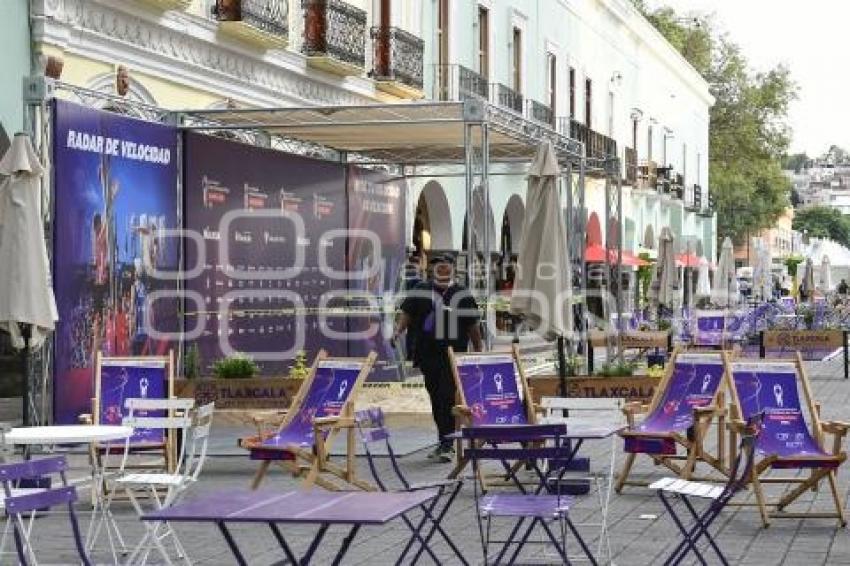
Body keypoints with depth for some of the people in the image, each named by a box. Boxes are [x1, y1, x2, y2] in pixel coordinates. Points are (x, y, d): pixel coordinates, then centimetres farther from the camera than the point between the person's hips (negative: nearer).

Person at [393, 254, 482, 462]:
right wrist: (398, 330, -15)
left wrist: (478, 351, 8)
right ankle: (445, 442, 21)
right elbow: (407, 314, 4)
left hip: (454, 356, -3)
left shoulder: (463, 295, 6)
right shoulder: (421, 291, 8)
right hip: (428, 356, 3)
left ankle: (447, 445, -12)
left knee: (447, 398, -13)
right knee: (436, 399, 10)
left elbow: (472, 325, 9)